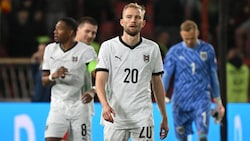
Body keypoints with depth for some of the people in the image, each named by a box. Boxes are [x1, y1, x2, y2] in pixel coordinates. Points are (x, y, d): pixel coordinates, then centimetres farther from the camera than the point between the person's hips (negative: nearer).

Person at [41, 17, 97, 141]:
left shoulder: (86, 51, -7)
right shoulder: (50, 49, 7)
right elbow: (44, 81, 10)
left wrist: (92, 92, -28)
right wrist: (53, 76, -13)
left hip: (79, 106, -3)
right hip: (58, 106, 3)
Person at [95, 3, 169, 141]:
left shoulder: (152, 48, 8)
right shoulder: (108, 47, 1)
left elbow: (157, 84, 15)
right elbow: (100, 81, -6)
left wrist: (164, 117, 14)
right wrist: (105, 105, -24)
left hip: (142, 118, 1)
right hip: (115, 118, -1)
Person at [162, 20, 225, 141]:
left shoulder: (207, 50, 4)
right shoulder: (174, 52, 2)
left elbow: (214, 76, 12)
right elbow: (166, 76, -2)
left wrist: (218, 102, 14)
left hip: (202, 99, -1)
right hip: (181, 101, 1)